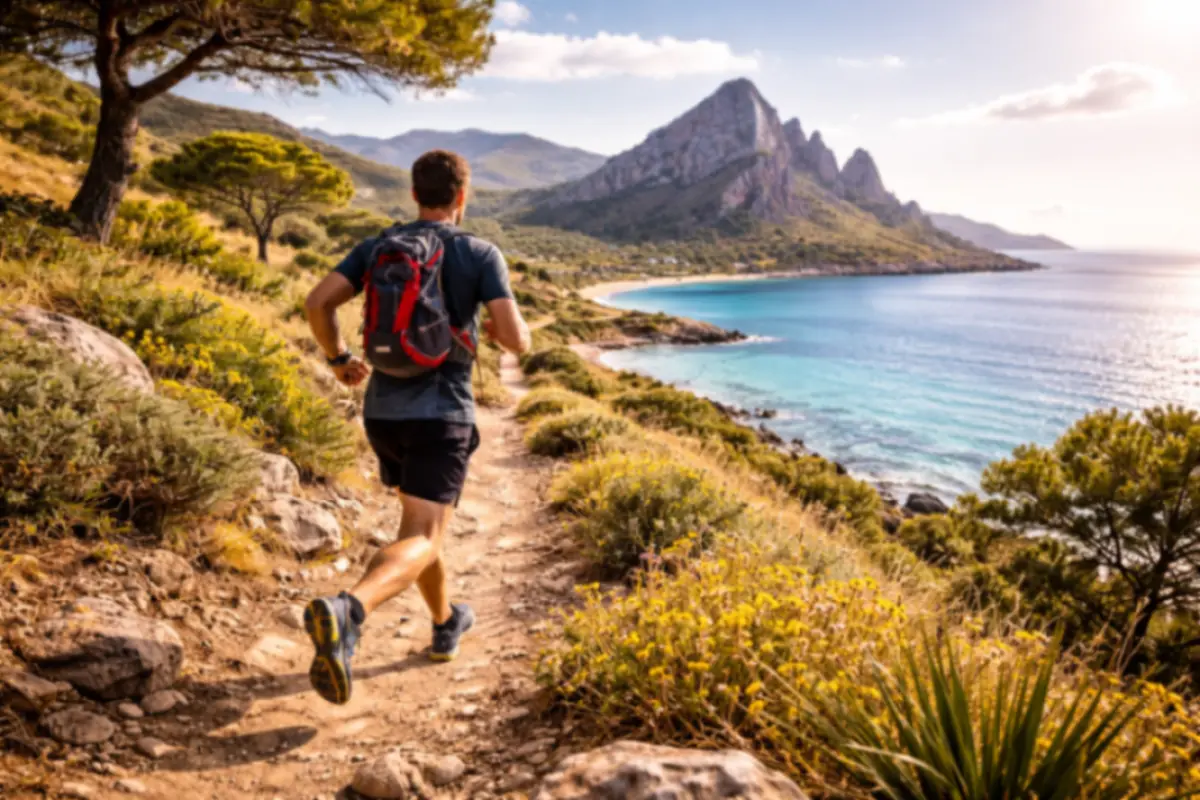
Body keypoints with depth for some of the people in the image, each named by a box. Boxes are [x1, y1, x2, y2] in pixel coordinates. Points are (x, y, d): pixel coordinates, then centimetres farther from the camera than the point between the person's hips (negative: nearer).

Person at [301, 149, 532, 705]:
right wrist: (498, 331, 13)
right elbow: (518, 340, -12)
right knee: (419, 543, -10)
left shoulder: (376, 248, 5)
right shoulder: (481, 254, -5)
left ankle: (446, 625, 40)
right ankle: (344, 612, -38)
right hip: (441, 418, -5)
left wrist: (339, 359, 12)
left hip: (383, 413, 5)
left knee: (422, 519, 26)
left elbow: (317, 303, -6)